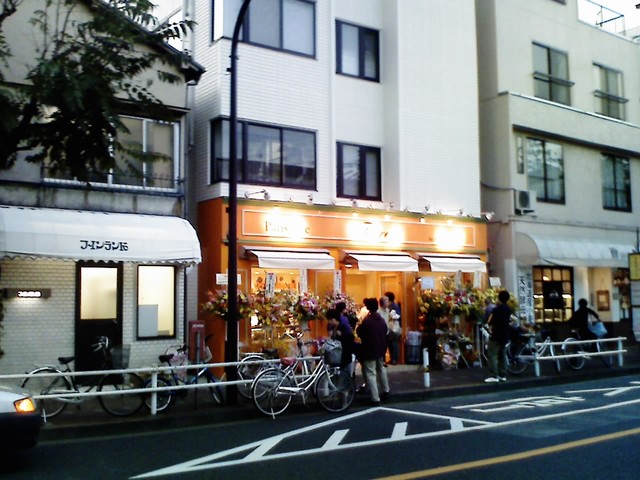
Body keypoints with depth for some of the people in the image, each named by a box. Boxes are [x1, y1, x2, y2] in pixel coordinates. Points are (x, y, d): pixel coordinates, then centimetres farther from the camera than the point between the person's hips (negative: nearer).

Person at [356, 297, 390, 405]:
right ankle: (385, 390, 42)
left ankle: (375, 398, -8)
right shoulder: (382, 320, 4)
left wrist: (359, 325, 4)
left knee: (371, 373, -4)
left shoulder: (366, 321, -21)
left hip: (369, 350, -8)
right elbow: (385, 334, 12)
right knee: (381, 368, 28)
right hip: (380, 349, 8)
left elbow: (359, 333, -12)